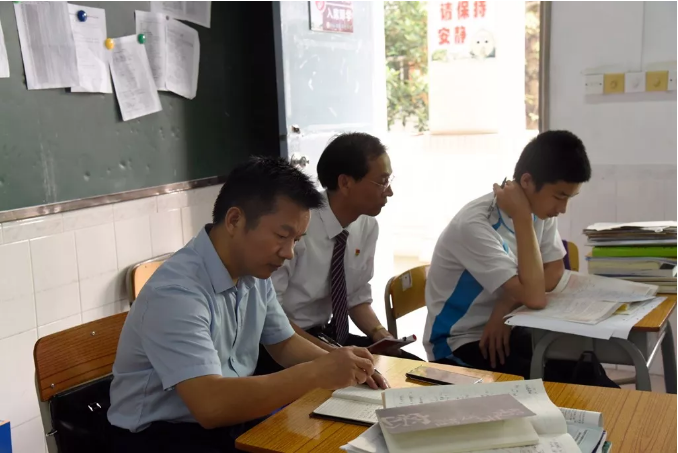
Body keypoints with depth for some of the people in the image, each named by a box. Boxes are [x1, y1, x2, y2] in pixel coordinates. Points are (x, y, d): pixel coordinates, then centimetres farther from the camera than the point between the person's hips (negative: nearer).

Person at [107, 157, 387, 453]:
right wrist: (316, 373, -30)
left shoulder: (254, 273, -2)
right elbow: (211, 405, -34)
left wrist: (337, 364, -6)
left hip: (231, 418, 7)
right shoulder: (176, 292, -26)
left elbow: (284, 343, 12)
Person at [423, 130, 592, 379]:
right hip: (459, 342, -6)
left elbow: (554, 271, 2)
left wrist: (506, 305, -15)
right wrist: (523, 219, -29)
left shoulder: (540, 209, -5)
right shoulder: (475, 225, -28)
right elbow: (534, 298, -30)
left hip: (503, 328, 7)